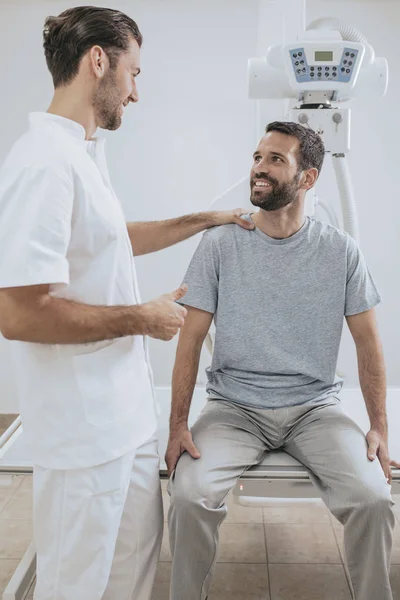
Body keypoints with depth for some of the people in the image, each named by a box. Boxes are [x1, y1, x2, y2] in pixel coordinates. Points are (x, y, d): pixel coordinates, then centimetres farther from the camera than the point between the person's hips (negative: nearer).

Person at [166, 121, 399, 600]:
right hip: (234, 407, 0)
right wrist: (178, 425, -10)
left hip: (315, 407, 1)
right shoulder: (220, 244, -2)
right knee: (190, 496, -24)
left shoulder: (340, 251, 1)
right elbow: (191, 339, -3)